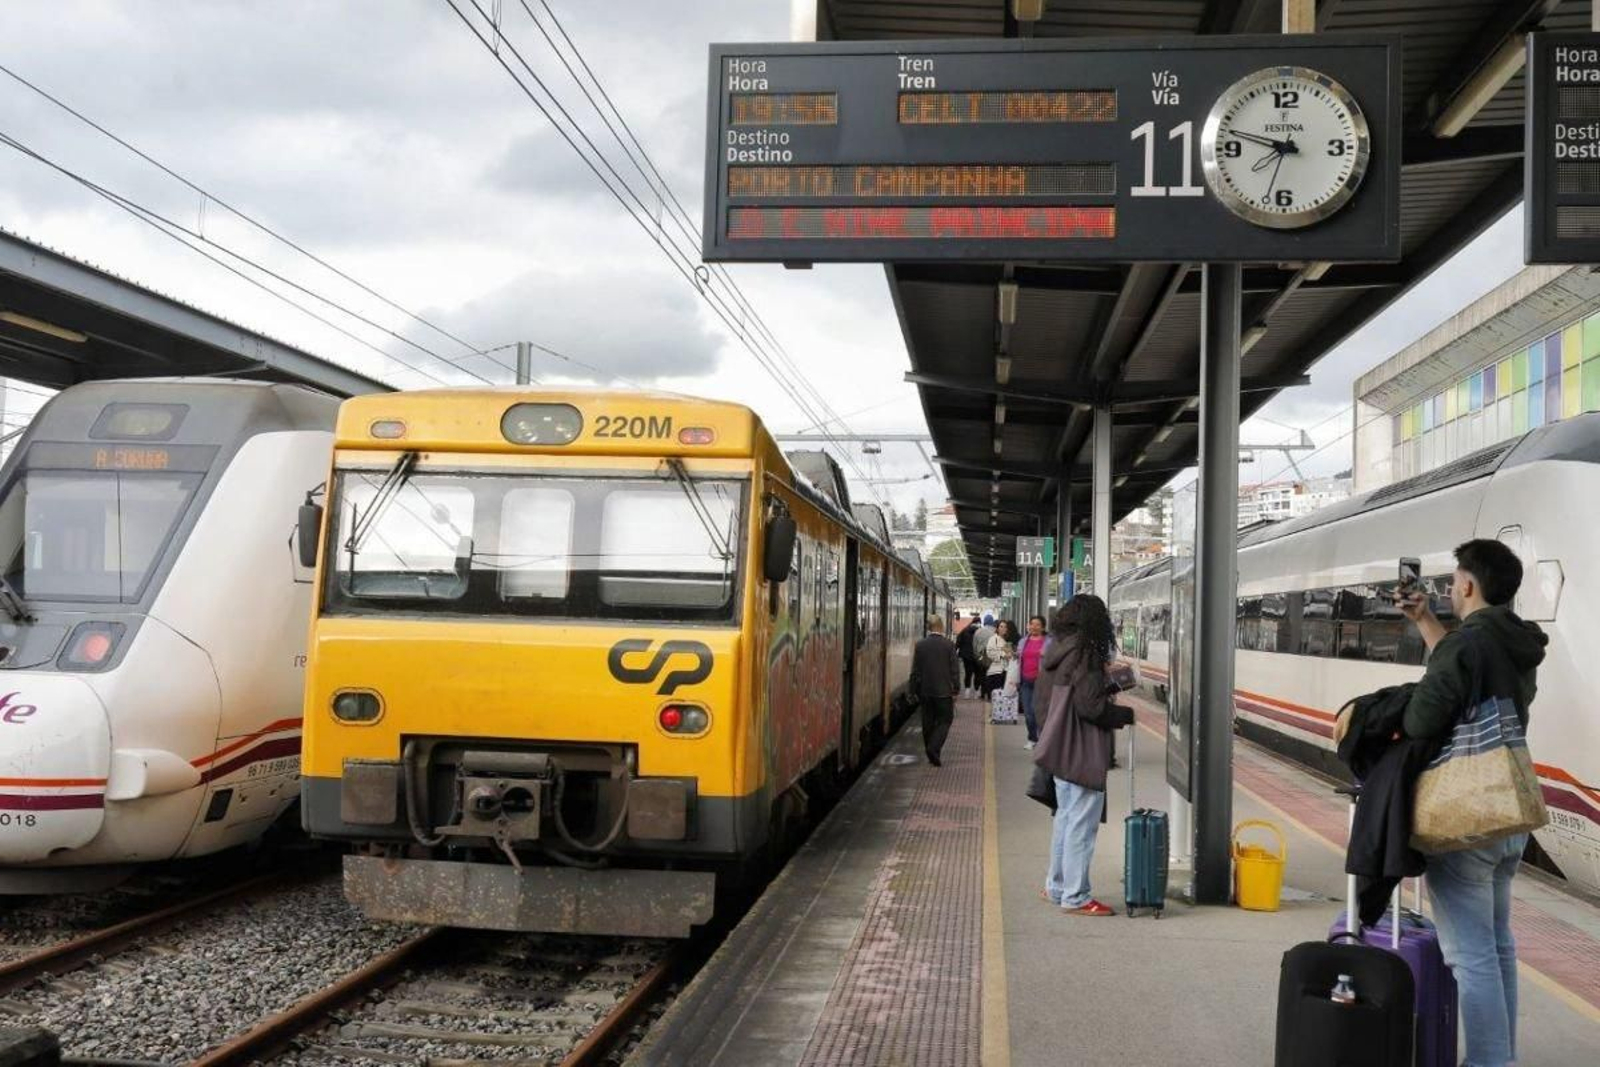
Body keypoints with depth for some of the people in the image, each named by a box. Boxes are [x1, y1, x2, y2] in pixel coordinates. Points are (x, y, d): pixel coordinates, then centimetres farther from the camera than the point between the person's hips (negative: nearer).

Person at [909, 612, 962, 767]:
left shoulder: (920, 645, -2)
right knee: (945, 720, 5)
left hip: (925, 691, 3)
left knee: (928, 722, 11)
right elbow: (955, 670, -7)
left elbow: (915, 671, 2)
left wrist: (914, 690, 10)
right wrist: (956, 690, 1)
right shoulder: (949, 645, -8)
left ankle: (931, 753, 16)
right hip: (944, 690, -3)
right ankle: (933, 748, -13)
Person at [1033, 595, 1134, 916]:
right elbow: (1090, 706, -22)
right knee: (1081, 823, -2)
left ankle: (1056, 887, 29)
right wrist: (1125, 715, -5)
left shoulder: (1055, 652, 9)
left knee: (1065, 817, 20)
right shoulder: (1084, 655, -18)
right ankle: (1075, 897, 3)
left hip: (1060, 748, 9)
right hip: (1083, 753, -9)